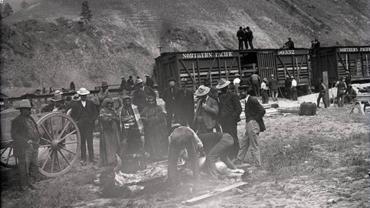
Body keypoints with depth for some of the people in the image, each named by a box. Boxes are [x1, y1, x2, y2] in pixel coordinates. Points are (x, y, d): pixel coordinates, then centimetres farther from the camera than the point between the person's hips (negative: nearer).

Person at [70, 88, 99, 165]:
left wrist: (92, 120, 1)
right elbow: (72, 115, 9)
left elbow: (96, 112, 12)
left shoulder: (91, 103, 8)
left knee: (90, 142, 1)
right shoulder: (75, 104, 4)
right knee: (82, 142, 1)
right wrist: (76, 121, -2)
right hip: (80, 126, -1)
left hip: (89, 125, 1)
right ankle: (83, 159, 5)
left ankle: (91, 158, 7)